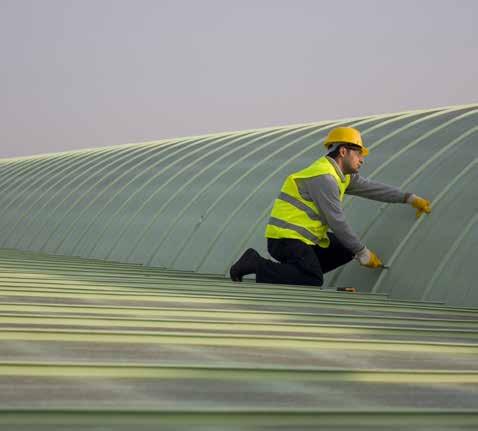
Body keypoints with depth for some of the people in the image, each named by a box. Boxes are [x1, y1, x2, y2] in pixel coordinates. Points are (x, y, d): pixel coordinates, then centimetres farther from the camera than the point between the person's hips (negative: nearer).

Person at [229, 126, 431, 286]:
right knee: (313, 282, -23)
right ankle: (256, 264, -13)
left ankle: (297, 270, 5)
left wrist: (410, 198, 17)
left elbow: (372, 188, 20)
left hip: (303, 237, 10)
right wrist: (363, 253, -9)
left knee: (346, 250, 9)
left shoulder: (342, 174, 14)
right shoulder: (324, 177, -17)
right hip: (286, 238, -10)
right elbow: (337, 222, -17)